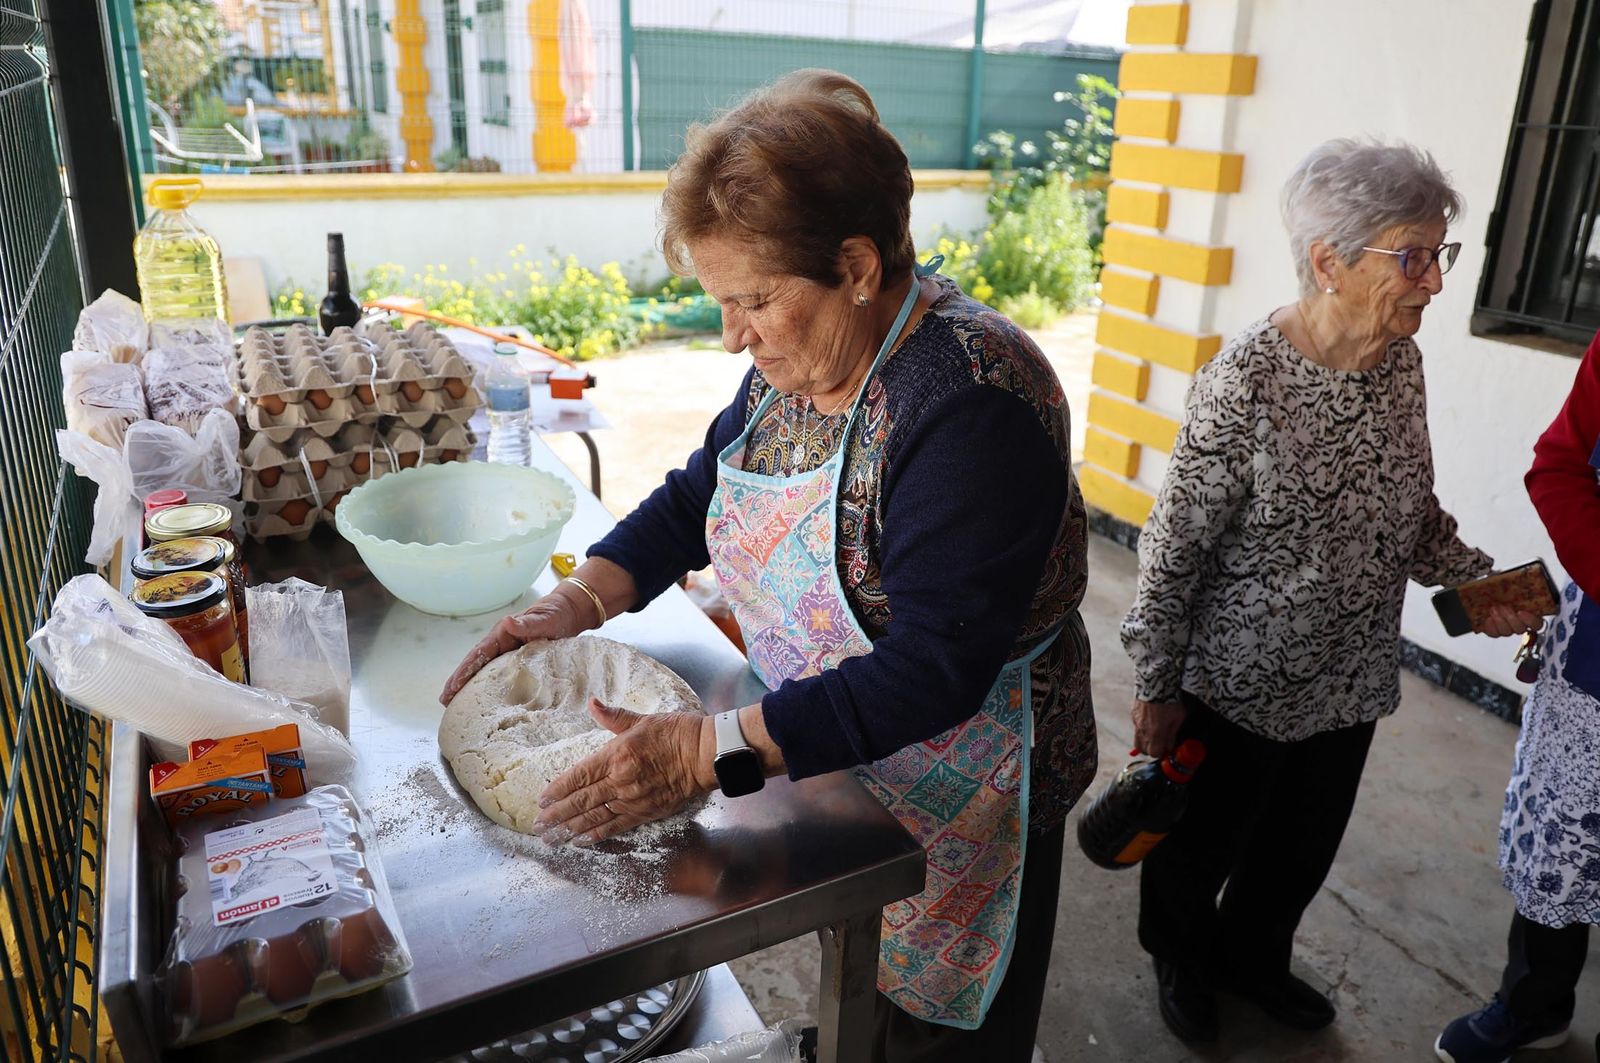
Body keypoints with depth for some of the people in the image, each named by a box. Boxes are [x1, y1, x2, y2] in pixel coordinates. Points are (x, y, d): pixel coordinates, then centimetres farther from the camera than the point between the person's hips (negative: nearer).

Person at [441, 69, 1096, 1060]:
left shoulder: (969, 403, -31)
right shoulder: (800, 352, -5)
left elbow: (935, 670, -33)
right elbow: (700, 494, 8)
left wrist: (709, 751, -34)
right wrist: (580, 601, -7)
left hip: (954, 787, -7)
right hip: (826, 756, 7)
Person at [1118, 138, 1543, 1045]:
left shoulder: (1402, 361, -4)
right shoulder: (1246, 384, -25)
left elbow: (1414, 509, 10)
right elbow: (1175, 549, -19)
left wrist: (1475, 581, -6)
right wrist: (1157, 689, -13)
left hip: (1352, 681, 7)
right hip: (1240, 686, -6)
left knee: (1305, 844, 25)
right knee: (1202, 839, 18)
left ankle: (1253, 955, 53)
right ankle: (1181, 957, 48)